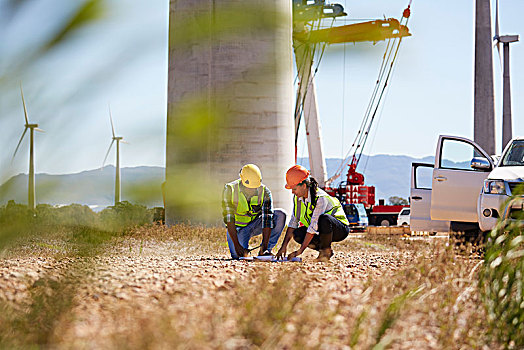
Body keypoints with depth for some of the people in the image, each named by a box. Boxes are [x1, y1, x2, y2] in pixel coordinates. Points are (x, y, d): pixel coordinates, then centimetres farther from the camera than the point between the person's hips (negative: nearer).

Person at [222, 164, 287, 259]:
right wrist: (236, 245, -31)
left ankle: (265, 249, -14)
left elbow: (267, 219, -24)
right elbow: (228, 218, -23)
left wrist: (265, 245, -34)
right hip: (238, 227, -2)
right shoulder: (230, 189, -21)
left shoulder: (264, 191, -18)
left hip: (255, 225, 2)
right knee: (238, 256, -26)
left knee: (281, 214, -23)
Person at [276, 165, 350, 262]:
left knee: (324, 218, -38)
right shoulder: (298, 197, -6)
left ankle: (326, 250, -16)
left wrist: (300, 250, -31)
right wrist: (284, 246, -10)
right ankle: (321, 248, 3)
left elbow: (314, 227, -31)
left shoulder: (320, 198, -29)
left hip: (341, 229, -7)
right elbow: (293, 221, -3)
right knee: (297, 234, -17)